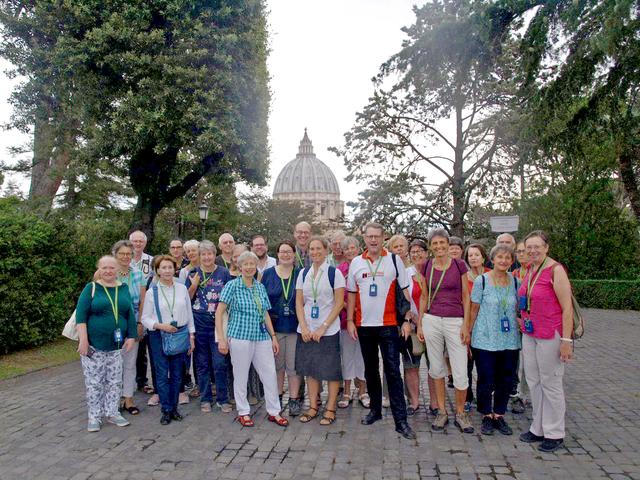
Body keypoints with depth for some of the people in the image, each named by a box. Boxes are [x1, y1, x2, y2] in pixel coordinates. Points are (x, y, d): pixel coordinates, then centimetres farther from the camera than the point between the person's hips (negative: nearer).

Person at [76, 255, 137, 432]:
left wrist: (131, 336, 2)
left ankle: (112, 412, 25)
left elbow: (130, 314, 8)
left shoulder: (124, 289, 6)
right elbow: (81, 314, -9)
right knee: (94, 382, 5)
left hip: (116, 345, 3)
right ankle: (94, 416, 19)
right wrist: (83, 340, -16)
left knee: (115, 381, 10)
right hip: (94, 345, -3)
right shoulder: (91, 288, -3)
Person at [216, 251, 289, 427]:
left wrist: (273, 337, 12)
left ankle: (274, 412, 19)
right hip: (240, 337, -4)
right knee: (241, 376, 6)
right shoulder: (232, 285, -4)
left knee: (270, 374, 5)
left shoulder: (260, 287, 11)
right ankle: (243, 412, 24)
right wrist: (221, 338, -13)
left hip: (262, 337, 5)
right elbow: (219, 312, -7)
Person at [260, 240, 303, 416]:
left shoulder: (300, 274, 2)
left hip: (295, 327, -1)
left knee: (294, 365, 4)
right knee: (277, 364, 12)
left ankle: (294, 399, 16)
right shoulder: (267, 274, 3)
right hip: (274, 327, 1)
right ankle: (277, 397, 26)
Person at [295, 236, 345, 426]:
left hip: (328, 330, -4)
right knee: (310, 369, 11)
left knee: (331, 370, 2)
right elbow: (299, 302, 7)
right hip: (306, 330, 4)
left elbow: (339, 303, -8)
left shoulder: (334, 273, -5)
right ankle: (313, 407, 24)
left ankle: (330, 409, 16)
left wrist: (323, 328, -13)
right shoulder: (303, 273, 7)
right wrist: (304, 327, -6)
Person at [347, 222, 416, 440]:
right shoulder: (356, 263, 6)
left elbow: (405, 291, 0)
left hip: (388, 325, -3)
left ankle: (400, 419, 2)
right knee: (370, 370, 14)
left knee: (393, 371, -4)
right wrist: (350, 320, 3)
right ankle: (375, 409, 29)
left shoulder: (394, 260, -1)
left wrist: (407, 320, -6)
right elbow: (352, 294, 10)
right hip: (364, 325, 3)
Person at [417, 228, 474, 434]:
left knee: (460, 373, -2)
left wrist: (466, 324, -6)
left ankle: (460, 413, 18)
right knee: (437, 369, 10)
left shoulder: (459, 265, -2)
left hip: (455, 321, -2)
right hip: (431, 321, 2)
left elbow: (465, 297, 0)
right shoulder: (427, 267, 4)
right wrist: (419, 323, 8)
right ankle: (442, 412, 24)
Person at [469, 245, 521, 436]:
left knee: (506, 379, 10)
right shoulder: (481, 280, -5)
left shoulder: (515, 282, 4)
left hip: (510, 340, 3)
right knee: (486, 380, 3)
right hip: (485, 340, -3)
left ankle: (499, 415, 27)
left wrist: (522, 330, 7)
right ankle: (486, 416, 21)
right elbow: (474, 309, -1)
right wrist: (468, 333, 0)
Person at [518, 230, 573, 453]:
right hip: (529, 334, 7)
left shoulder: (555, 270, -13)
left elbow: (567, 307, -15)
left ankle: (554, 434, 20)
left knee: (550, 383, 4)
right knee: (533, 381, 14)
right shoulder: (529, 270, 9)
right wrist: (524, 323, 12)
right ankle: (538, 428, 28)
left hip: (551, 335, -7)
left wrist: (566, 340, -17)